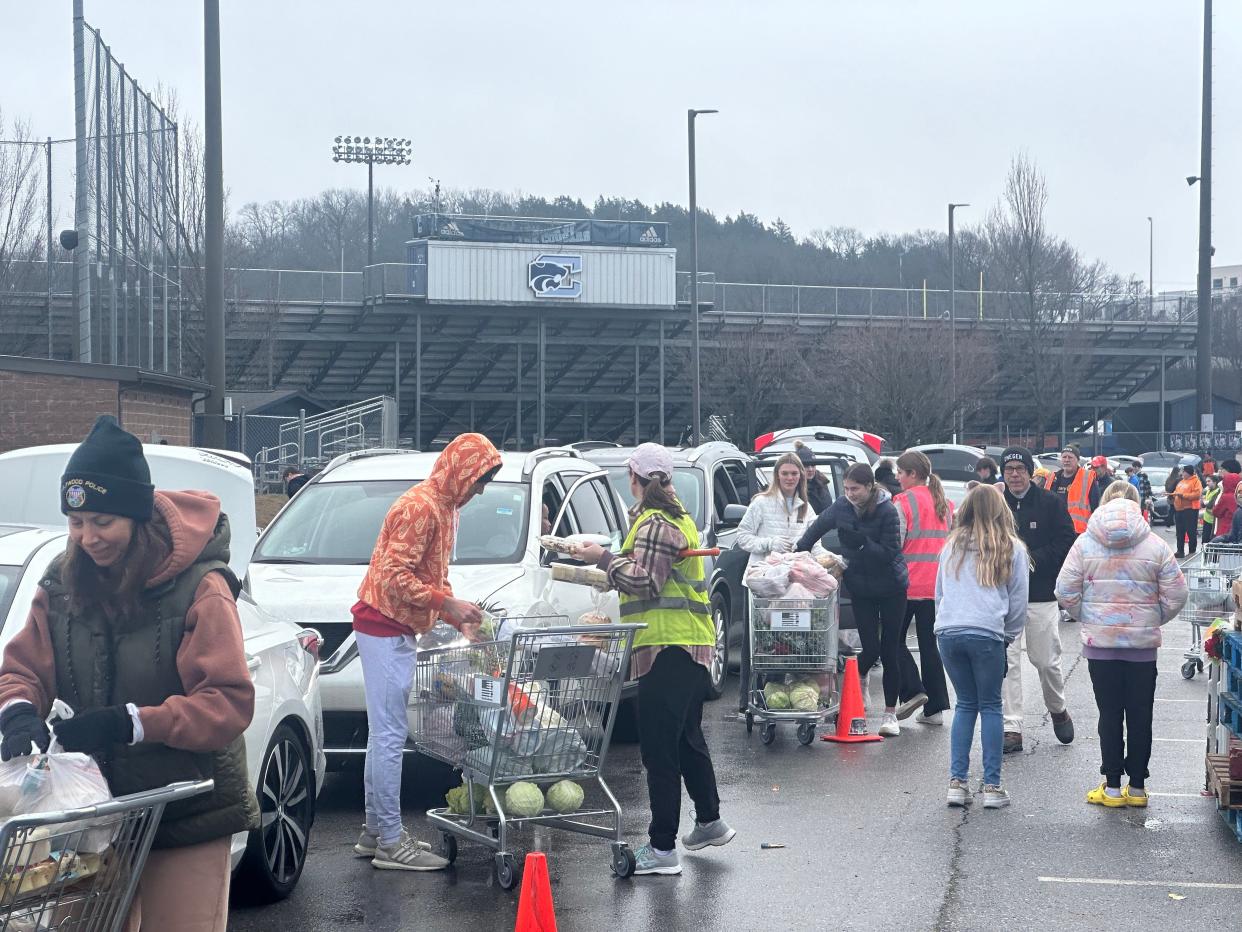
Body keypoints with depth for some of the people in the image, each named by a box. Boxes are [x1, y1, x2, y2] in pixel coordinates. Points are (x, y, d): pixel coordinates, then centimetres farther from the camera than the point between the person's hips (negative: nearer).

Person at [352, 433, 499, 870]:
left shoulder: (445, 508, 16)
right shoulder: (420, 506, -17)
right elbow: (394, 576, -23)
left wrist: (460, 618, 12)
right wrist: (449, 604, -21)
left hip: (397, 630, 11)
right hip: (384, 626, -11)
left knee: (386, 733, 13)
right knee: (390, 734, -9)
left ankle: (376, 831, 20)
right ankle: (389, 842, -7)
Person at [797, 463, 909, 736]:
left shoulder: (887, 511, -18)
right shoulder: (842, 507, -6)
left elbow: (890, 553, -19)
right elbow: (816, 529, 11)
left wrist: (861, 542, -30)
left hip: (891, 588, -2)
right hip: (861, 588, 2)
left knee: (890, 651, 0)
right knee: (870, 648, -5)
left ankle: (890, 713, 11)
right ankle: (860, 677, 31)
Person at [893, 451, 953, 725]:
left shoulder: (904, 502, -9)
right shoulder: (944, 503, 12)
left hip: (909, 582, -6)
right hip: (936, 585, 6)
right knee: (929, 643, 9)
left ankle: (912, 690, -7)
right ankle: (934, 707, 7)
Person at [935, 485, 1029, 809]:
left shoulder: (953, 545, 15)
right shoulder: (1012, 549, 7)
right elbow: (1018, 601, 8)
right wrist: (1009, 635, 19)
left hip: (948, 632, 3)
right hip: (987, 633, -3)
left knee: (965, 704, 14)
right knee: (990, 706, 7)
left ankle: (957, 781, 7)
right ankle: (992, 786, 4)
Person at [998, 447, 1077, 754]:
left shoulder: (1051, 503, 0)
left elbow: (1066, 542, -3)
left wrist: (1034, 559, -14)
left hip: (1042, 594, -1)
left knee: (1046, 660, 5)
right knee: (1007, 662, -2)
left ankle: (1058, 710, 33)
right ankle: (1012, 729, 3)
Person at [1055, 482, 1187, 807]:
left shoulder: (1085, 543, -4)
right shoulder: (1155, 546, -4)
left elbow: (1066, 591, -6)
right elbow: (1176, 594, -3)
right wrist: (1153, 620, 13)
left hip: (1100, 642, 0)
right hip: (1143, 644, 0)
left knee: (1110, 714, 6)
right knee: (1140, 715, 9)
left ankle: (1112, 787, 8)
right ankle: (1137, 786, 15)